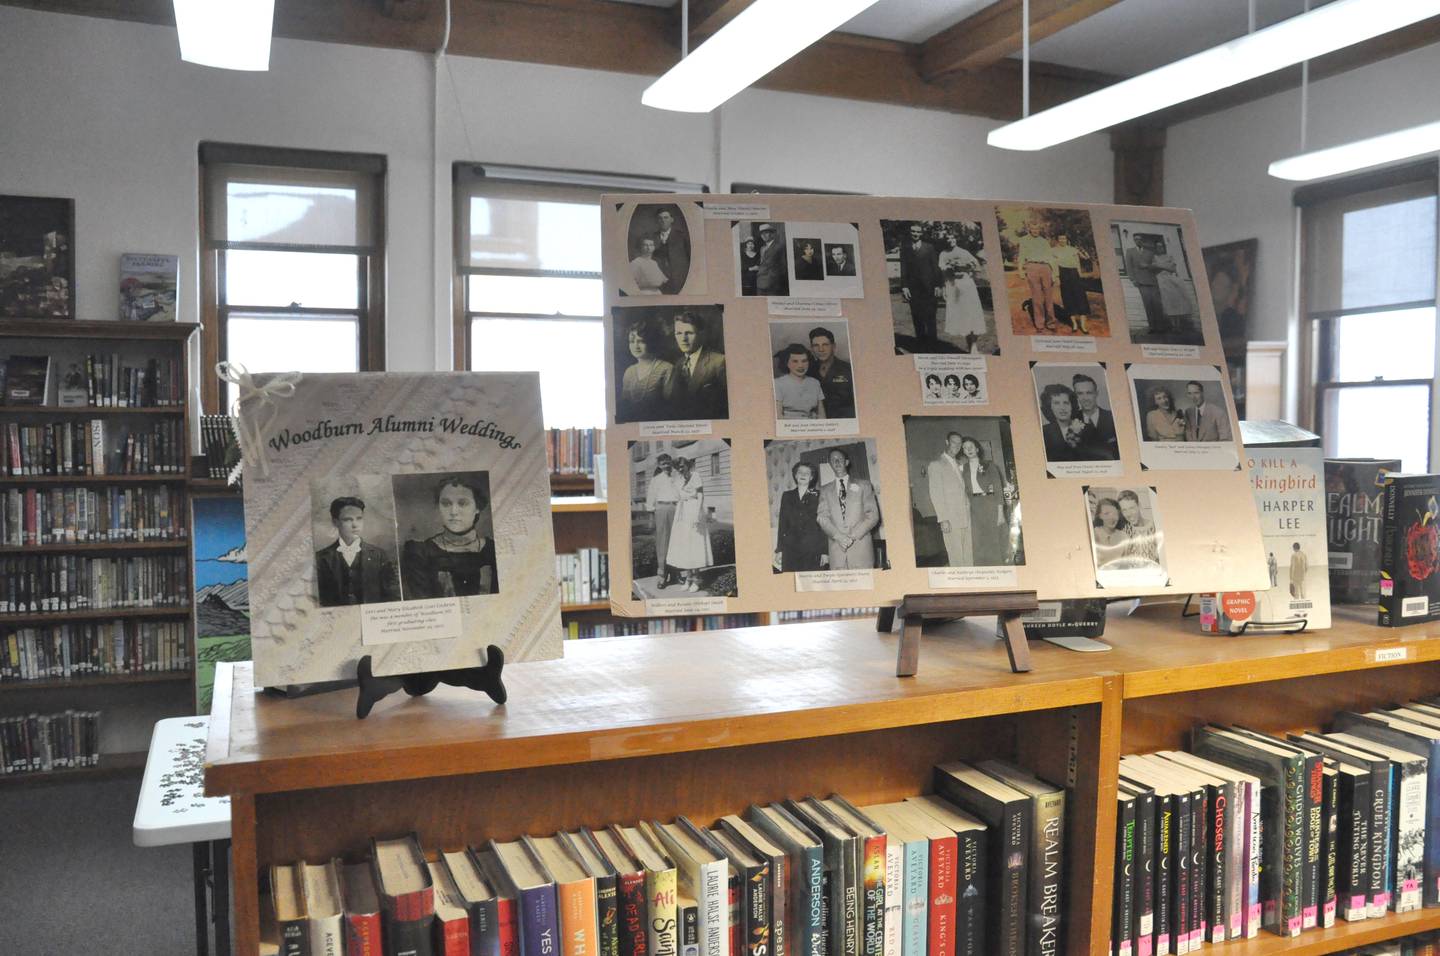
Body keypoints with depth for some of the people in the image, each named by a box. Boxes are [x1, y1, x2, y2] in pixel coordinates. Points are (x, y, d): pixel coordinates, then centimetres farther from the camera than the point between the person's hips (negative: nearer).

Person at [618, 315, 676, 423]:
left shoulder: (667, 369, -2)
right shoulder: (629, 372, 16)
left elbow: (669, 404, -4)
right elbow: (624, 404, 16)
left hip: (657, 424, -2)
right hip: (631, 425, 2)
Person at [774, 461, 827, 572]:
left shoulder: (818, 496, 7)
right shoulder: (787, 496, 15)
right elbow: (782, 522, 14)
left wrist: (824, 551, -2)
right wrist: (779, 550, 7)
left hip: (812, 548, -2)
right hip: (790, 548, 2)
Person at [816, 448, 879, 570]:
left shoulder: (863, 485, 13)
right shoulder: (825, 490, 17)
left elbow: (873, 515, 5)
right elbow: (822, 517, 6)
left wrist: (854, 535, -8)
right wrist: (838, 536, -12)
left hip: (861, 545, -1)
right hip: (837, 548, 1)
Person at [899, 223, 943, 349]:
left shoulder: (929, 248, 8)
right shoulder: (905, 248, 9)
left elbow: (935, 267, 6)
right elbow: (903, 268, 3)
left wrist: (937, 285, -2)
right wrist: (904, 286, -6)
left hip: (928, 288, -1)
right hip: (913, 289, 1)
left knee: (930, 318, -3)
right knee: (917, 319, -1)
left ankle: (931, 346, 1)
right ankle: (921, 345, 5)